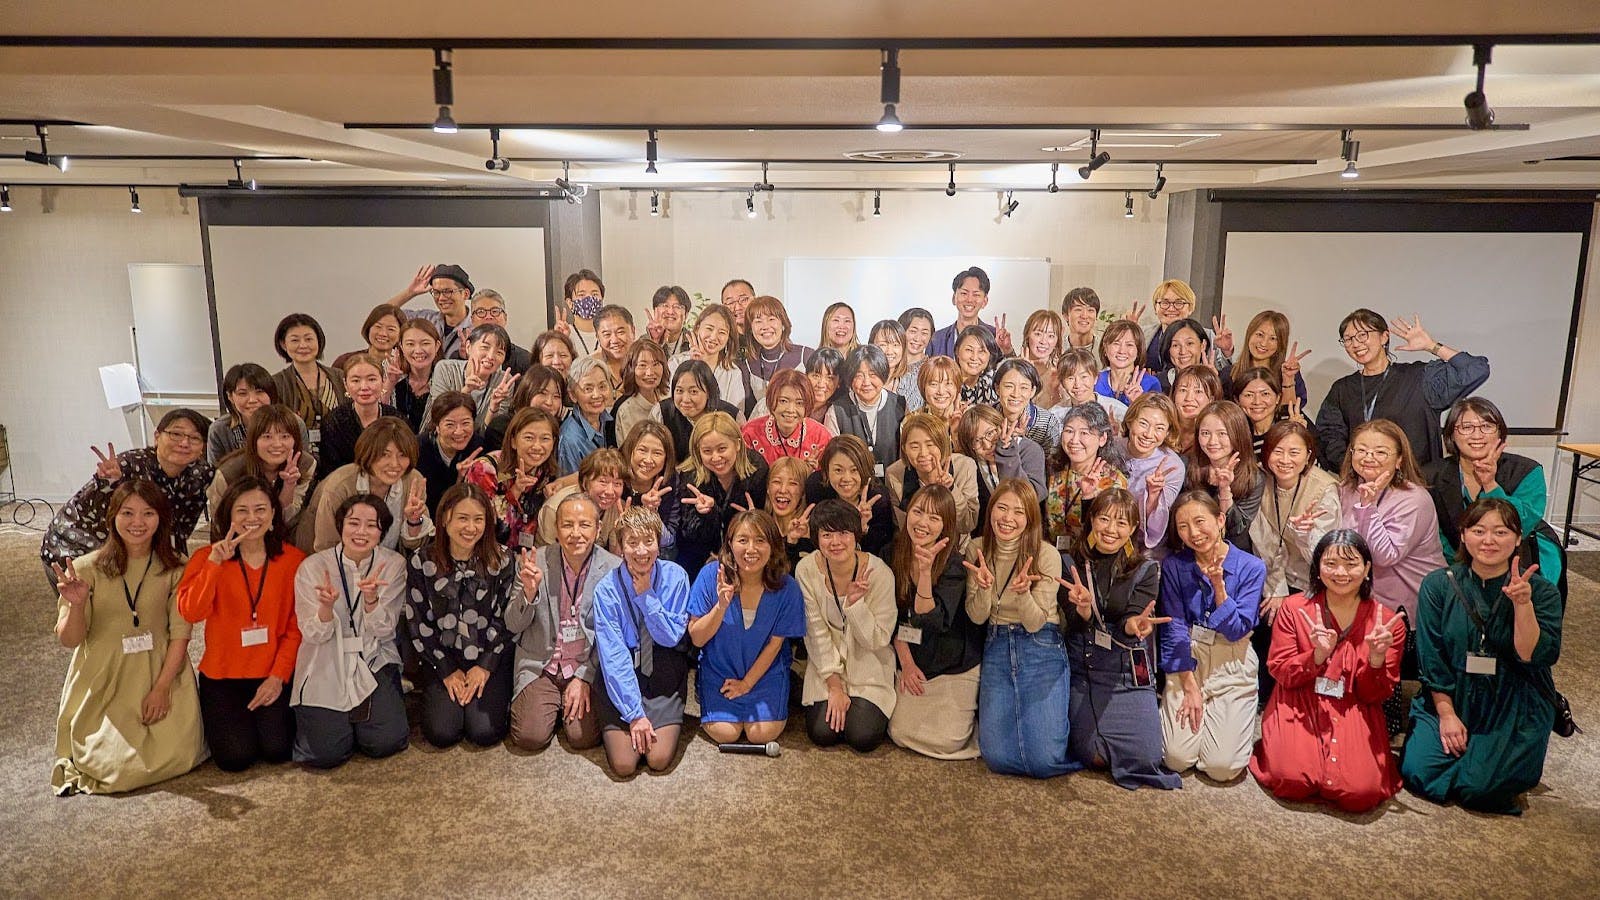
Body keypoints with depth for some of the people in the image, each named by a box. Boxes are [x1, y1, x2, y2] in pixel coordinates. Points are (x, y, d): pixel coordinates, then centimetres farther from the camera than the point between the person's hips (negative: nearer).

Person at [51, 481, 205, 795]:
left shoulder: (174, 569, -2)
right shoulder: (87, 568, -5)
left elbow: (180, 633, -3)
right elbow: (69, 640, -7)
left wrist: (162, 687, -13)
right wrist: (77, 605, -27)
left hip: (161, 676, 1)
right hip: (102, 683, -1)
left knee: (176, 758, -13)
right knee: (121, 768, -14)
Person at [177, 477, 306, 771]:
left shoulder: (293, 559, -1)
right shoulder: (208, 557, -1)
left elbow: (296, 626, -1)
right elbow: (191, 613, -18)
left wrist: (278, 676, -10)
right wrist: (214, 562, -26)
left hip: (271, 676, 0)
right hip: (222, 675, 0)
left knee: (277, 750, -16)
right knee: (237, 757, -14)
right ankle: (218, 721, 19)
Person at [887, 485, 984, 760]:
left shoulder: (955, 563, -18)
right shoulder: (893, 553, -6)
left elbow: (931, 621, -28)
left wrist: (925, 572, -40)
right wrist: (906, 663, -3)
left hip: (955, 664, -4)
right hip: (914, 662, 4)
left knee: (947, 741, -9)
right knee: (900, 732, -3)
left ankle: (969, 712, 19)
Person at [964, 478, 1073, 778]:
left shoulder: (1046, 555, -13)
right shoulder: (977, 550, -2)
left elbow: (1035, 623, -11)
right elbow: (977, 617, -2)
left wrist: (1022, 592, -32)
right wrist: (984, 587, -23)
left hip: (1041, 648, -3)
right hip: (997, 648, 3)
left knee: (1043, 760, -12)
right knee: (998, 758, -7)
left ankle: (1053, 717, 19)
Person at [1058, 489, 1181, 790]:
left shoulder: (1146, 569, -1)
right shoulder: (1071, 564, -1)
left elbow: (1130, 622, -14)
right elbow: (1075, 624, -10)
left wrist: (1134, 625, -39)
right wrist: (1083, 609, -34)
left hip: (1129, 672, 0)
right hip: (1083, 670, 0)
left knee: (1146, 756, -12)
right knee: (1094, 756, -11)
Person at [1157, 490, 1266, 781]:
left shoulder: (1251, 568, -7)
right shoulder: (1174, 566, -3)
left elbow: (1236, 631, -9)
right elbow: (1174, 628, -5)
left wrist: (1218, 584, -22)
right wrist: (1190, 686, -11)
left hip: (1231, 666, -1)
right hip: (1186, 662, 1)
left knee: (1222, 767, -12)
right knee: (1177, 759, -11)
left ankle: (1234, 717, 19)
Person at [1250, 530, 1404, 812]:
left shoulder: (1387, 622, 0)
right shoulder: (1294, 608, -1)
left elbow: (1374, 696, 1)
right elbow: (1280, 671, -3)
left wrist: (1377, 659, -19)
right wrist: (1317, 656, -22)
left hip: (1355, 712, 1)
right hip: (1300, 707, -1)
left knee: (1360, 794, -21)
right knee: (1293, 781, -24)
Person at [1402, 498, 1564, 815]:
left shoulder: (1541, 591, -3)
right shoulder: (1438, 585, -2)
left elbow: (1536, 657, -15)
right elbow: (1431, 658, -3)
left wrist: (1522, 604, -26)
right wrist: (1446, 714, -9)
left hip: (1515, 709, -1)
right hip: (1450, 699, 1)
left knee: (1478, 788, -19)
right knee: (1417, 773, -17)